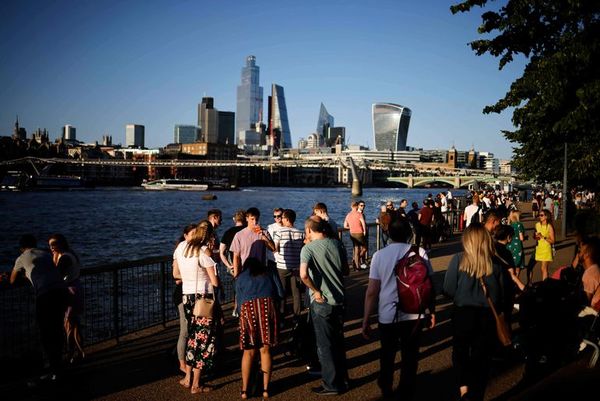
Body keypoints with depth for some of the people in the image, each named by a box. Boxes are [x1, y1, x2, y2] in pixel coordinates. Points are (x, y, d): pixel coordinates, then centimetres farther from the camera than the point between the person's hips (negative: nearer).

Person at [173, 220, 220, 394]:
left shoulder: (181, 246, 3)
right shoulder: (204, 251, -17)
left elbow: (175, 273, 13)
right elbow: (215, 282, -15)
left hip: (187, 296, 6)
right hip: (203, 298, -6)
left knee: (193, 335, 21)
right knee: (203, 339, 5)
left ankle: (188, 378, 27)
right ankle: (196, 385, 11)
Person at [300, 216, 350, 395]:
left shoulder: (308, 248, -14)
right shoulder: (337, 244, 2)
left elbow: (303, 275, -29)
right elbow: (346, 271, 11)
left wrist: (316, 291, -16)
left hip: (322, 302, -6)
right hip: (339, 299, 6)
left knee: (325, 345, 7)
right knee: (338, 341, 20)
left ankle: (332, 384, 16)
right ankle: (342, 379, 32)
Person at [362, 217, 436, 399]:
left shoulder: (379, 255, -7)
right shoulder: (419, 253, -8)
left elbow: (372, 292, -9)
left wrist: (365, 321, -1)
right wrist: (432, 312, 10)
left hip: (387, 316, 1)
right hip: (414, 316, -1)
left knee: (387, 355, 24)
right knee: (410, 357, 15)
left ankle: (386, 389, 44)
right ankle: (406, 394, 25)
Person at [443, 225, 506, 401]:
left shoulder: (459, 259, -14)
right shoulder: (495, 262, -7)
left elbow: (448, 290, -11)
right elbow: (501, 293, 1)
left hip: (463, 313, -2)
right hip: (487, 316, 2)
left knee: (460, 351, 23)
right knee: (482, 356, 18)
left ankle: (463, 386, 8)